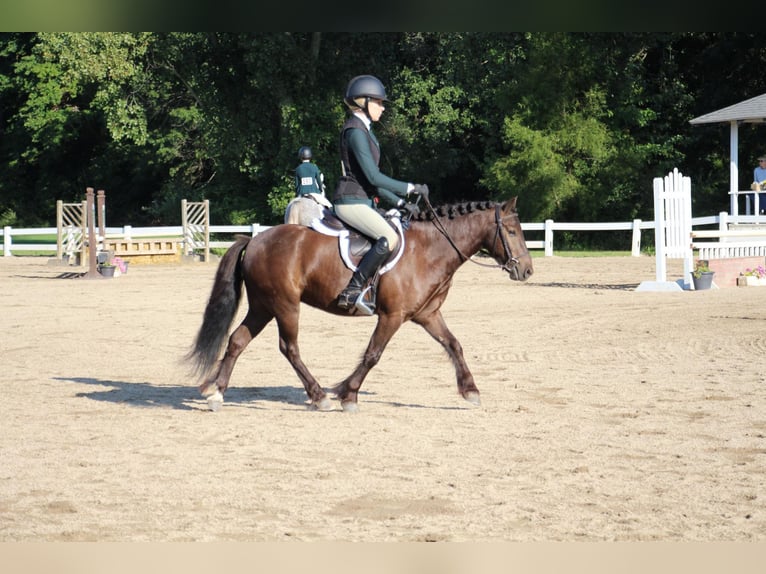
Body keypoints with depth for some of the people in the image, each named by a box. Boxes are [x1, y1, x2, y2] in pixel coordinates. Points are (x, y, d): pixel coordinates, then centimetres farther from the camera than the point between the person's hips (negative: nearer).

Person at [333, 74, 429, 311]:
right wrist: (410, 188, -13)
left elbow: (372, 179, 22)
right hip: (351, 202, -11)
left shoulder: (364, 130, 19)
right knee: (390, 238, -27)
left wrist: (400, 202, 15)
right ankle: (352, 291, -29)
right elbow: (373, 177, -19)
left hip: (364, 201, 11)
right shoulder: (355, 131, -13)